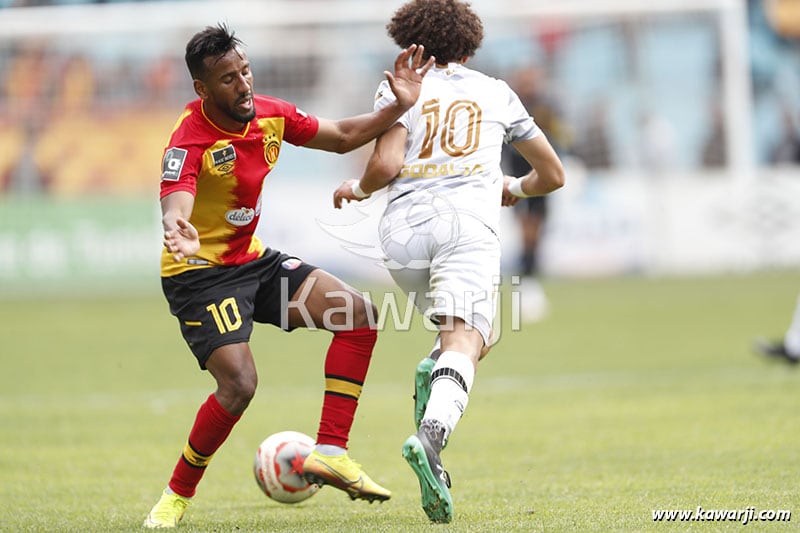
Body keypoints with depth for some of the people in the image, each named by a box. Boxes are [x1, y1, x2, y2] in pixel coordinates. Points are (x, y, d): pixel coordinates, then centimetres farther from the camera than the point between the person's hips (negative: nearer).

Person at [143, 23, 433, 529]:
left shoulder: (269, 114, -4)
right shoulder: (190, 139, -25)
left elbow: (343, 136, 10)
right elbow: (174, 207, -42)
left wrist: (399, 107, -4)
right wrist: (179, 234, -67)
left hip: (254, 258, 8)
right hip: (199, 273, -8)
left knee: (359, 315, -6)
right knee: (239, 384, -23)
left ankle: (330, 452, -5)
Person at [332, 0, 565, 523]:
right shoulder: (497, 93, 24)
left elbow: (385, 165, 0)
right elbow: (552, 174, 31)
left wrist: (357, 189, 21)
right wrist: (515, 188, 52)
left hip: (403, 226, 2)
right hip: (467, 223, -2)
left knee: (472, 331, 25)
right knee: (466, 337, -18)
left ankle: (434, 373, -7)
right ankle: (431, 434, -45)